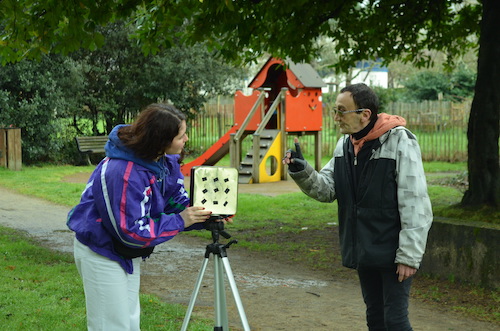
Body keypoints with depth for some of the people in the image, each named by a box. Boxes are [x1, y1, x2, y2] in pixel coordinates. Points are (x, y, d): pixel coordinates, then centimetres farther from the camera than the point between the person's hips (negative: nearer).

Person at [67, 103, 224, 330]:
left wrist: (204, 216, -16)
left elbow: (177, 200, 2)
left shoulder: (166, 160, -7)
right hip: (101, 253, -9)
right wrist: (180, 221, -26)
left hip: (128, 253, 9)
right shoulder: (124, 173, -34)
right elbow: (132, 232, -30)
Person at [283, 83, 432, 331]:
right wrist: (302, 172, -11)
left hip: (392, 254, -7)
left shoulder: (400, 142, -16)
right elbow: (326, 189, 8)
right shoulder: (345, 144, 7)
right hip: (363, 252, 7)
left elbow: (415, 206, -17)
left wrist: (409, 255, -18)